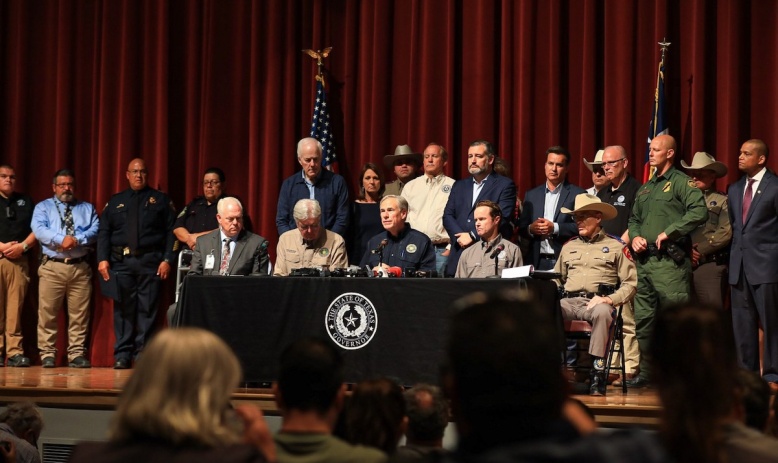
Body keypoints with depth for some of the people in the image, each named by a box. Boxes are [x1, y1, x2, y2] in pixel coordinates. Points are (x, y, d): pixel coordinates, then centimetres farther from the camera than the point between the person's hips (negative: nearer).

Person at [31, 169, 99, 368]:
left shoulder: (87, 208, 18)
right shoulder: (43, 207, 13)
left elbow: (95, 231, 1)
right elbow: (39, 230, -6)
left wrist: (77, 240, -15)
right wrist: (61, 239, -19)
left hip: (80, 267, 2)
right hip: (52, 267, -1)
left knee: (79, 314, -1)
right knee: (47, 313, -3)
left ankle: (77, 355, 3)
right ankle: (48, 355, 4)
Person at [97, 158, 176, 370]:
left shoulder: (161, 200, 9)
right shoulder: (115, 202, 15)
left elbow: (171, 232, 2)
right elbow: (103, 232, 9)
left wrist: (167, 259, -8)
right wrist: (103, 259, -4)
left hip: (150, 262, -1)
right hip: (121, 261, 1)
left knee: (147, 310, -2)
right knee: (123, 309, 2)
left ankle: (143, 354, 3)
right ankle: (122, 354, 7)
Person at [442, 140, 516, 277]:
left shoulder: (505, 185, 3)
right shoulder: (459, 185, 20)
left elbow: (502, 218, -9)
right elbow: (447, 215, 12)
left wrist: (472, 236, -12)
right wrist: (461, 237, -7)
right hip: (459, 256, 4)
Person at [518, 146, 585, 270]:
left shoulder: (577, 194, 1)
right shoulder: (532, 195, 15)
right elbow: (521, 228, 13)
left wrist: (555, 228, -16)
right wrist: (530, 229, -8)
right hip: (538, 262, 3)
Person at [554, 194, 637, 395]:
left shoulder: (616, 247, 12)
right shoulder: (568, 246, 25)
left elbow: (630, 284, 5)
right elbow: (557, 279, 25)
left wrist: (609, 299, -10)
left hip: (598, 302, -3)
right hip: (570, 301, 3)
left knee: (602, 312, -41)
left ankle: (598, 372, -36)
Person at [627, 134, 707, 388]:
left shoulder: (681, 182, -3)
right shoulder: (645, 188, 20)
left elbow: (699, 211, -18)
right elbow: (634, 219, 27)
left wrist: (669, 232, -18)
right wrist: (635, 236, 6)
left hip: (670, 262, -8)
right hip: (645, 260, 8)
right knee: (643, 319, 10)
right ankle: (645, 372, 18)